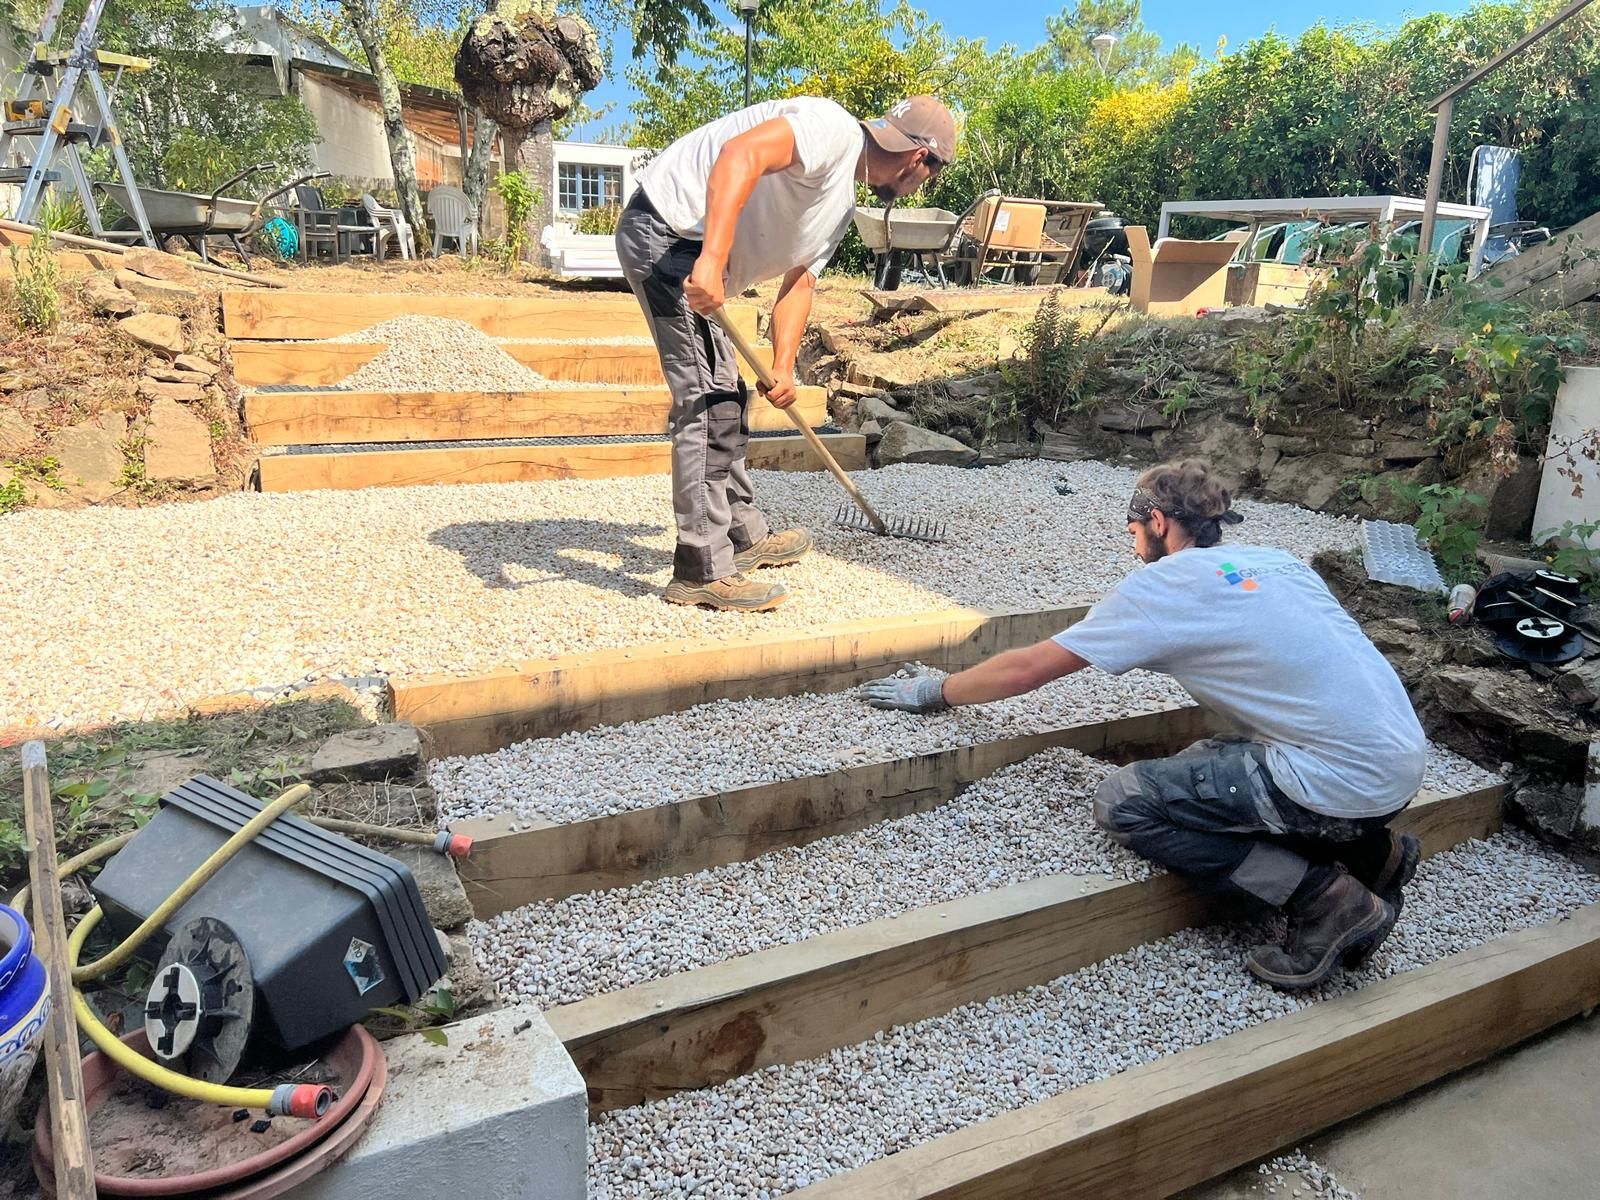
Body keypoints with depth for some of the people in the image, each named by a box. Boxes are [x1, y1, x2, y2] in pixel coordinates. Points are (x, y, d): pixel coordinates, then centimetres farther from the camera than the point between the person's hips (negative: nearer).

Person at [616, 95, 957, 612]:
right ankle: (702, 571, -9)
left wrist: (783, 367, 1)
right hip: (665, 230, -11)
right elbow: (740, 154, -28)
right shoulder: (833, 128, -13)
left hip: (690, 248, 11)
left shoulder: (841, 202, 17)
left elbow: (800, 281, 15)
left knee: (726, 397, 17)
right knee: (707, 398, -13)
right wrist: (712, 259, -37)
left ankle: (746, 537, 30)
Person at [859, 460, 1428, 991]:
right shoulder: (1276, 560, 14)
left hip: (1345, 781, -9)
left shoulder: (1162, 584, -7)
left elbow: (1025, 669, -2)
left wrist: (933, 691, 12)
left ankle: (1324, 897, -5)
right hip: (1403, 764, 9)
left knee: (1122, 803, -6)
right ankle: (1372, 851, 15)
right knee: (1202, 764, 24)